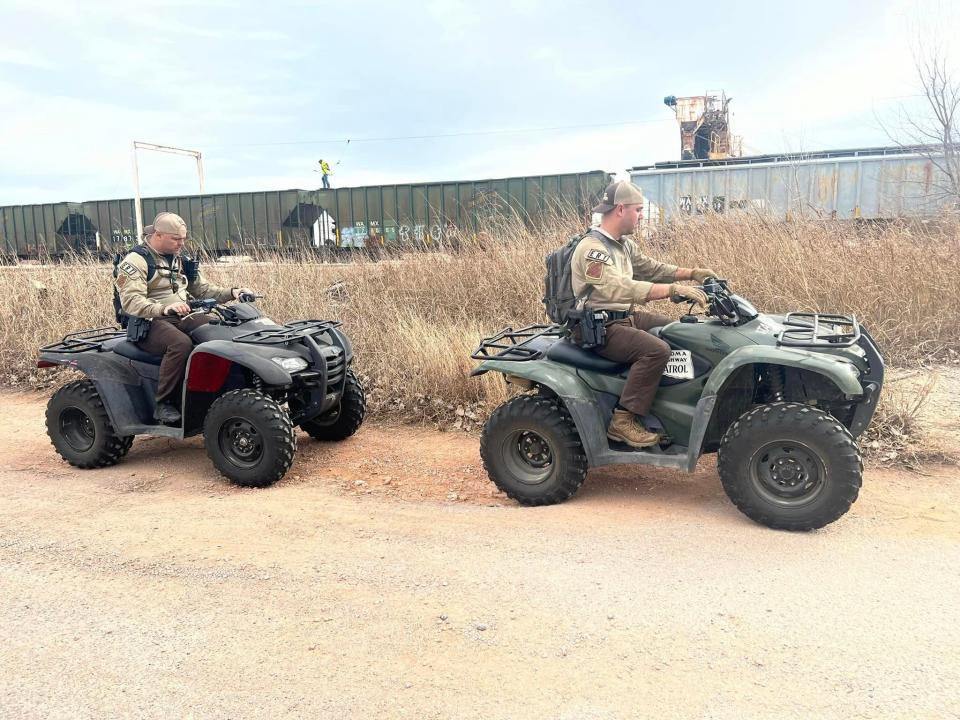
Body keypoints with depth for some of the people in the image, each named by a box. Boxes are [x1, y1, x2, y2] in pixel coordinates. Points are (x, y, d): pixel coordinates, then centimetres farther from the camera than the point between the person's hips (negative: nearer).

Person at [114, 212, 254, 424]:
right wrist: (164, 308, -35)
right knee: (181, 343, -37)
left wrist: (231, 293, 2)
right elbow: (130, 302, -18)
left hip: (182, 318, 7)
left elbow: (202, 289, 21)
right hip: (150, 322, -6)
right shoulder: (135, 261, -6)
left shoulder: (180, 261, 19)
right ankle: (163, 404, -24)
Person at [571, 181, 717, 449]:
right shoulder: (592, 249, -21)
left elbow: (649, 268, 19)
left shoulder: (624, 245, 10)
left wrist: (692, 273, 6)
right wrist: (673, 289, -37)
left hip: (625, 317, 10)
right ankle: (623, 420, -20)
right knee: (656, 349, -28)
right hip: (599, 328, -10)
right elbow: (619, 289, -33)